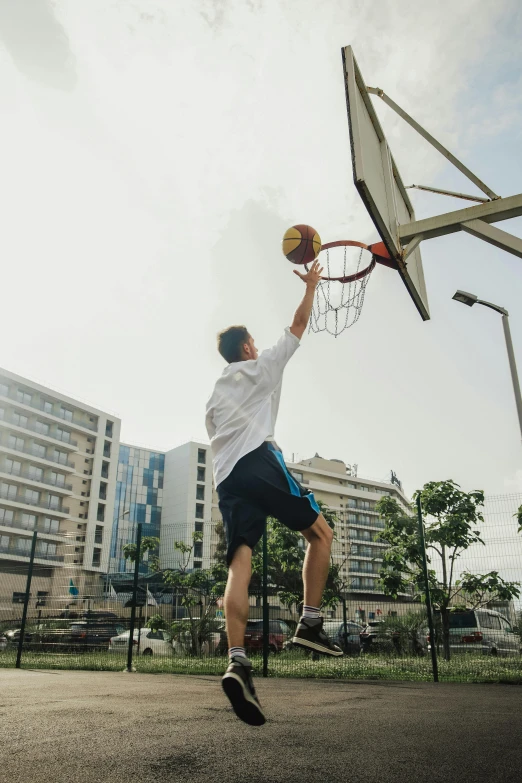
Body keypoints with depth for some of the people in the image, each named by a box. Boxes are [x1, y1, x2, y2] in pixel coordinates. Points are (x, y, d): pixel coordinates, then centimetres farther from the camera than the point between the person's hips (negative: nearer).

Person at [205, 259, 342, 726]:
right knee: (321, 533, 8)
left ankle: (238, 662, -22)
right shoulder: (262, 366, 15)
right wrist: (312, 284, 33)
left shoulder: (215, 394, 31)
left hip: (226, 476, 6)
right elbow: (299, 326, 21)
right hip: (260, 461, -6)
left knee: (240, 563, -6)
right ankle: (311, 625, -1)